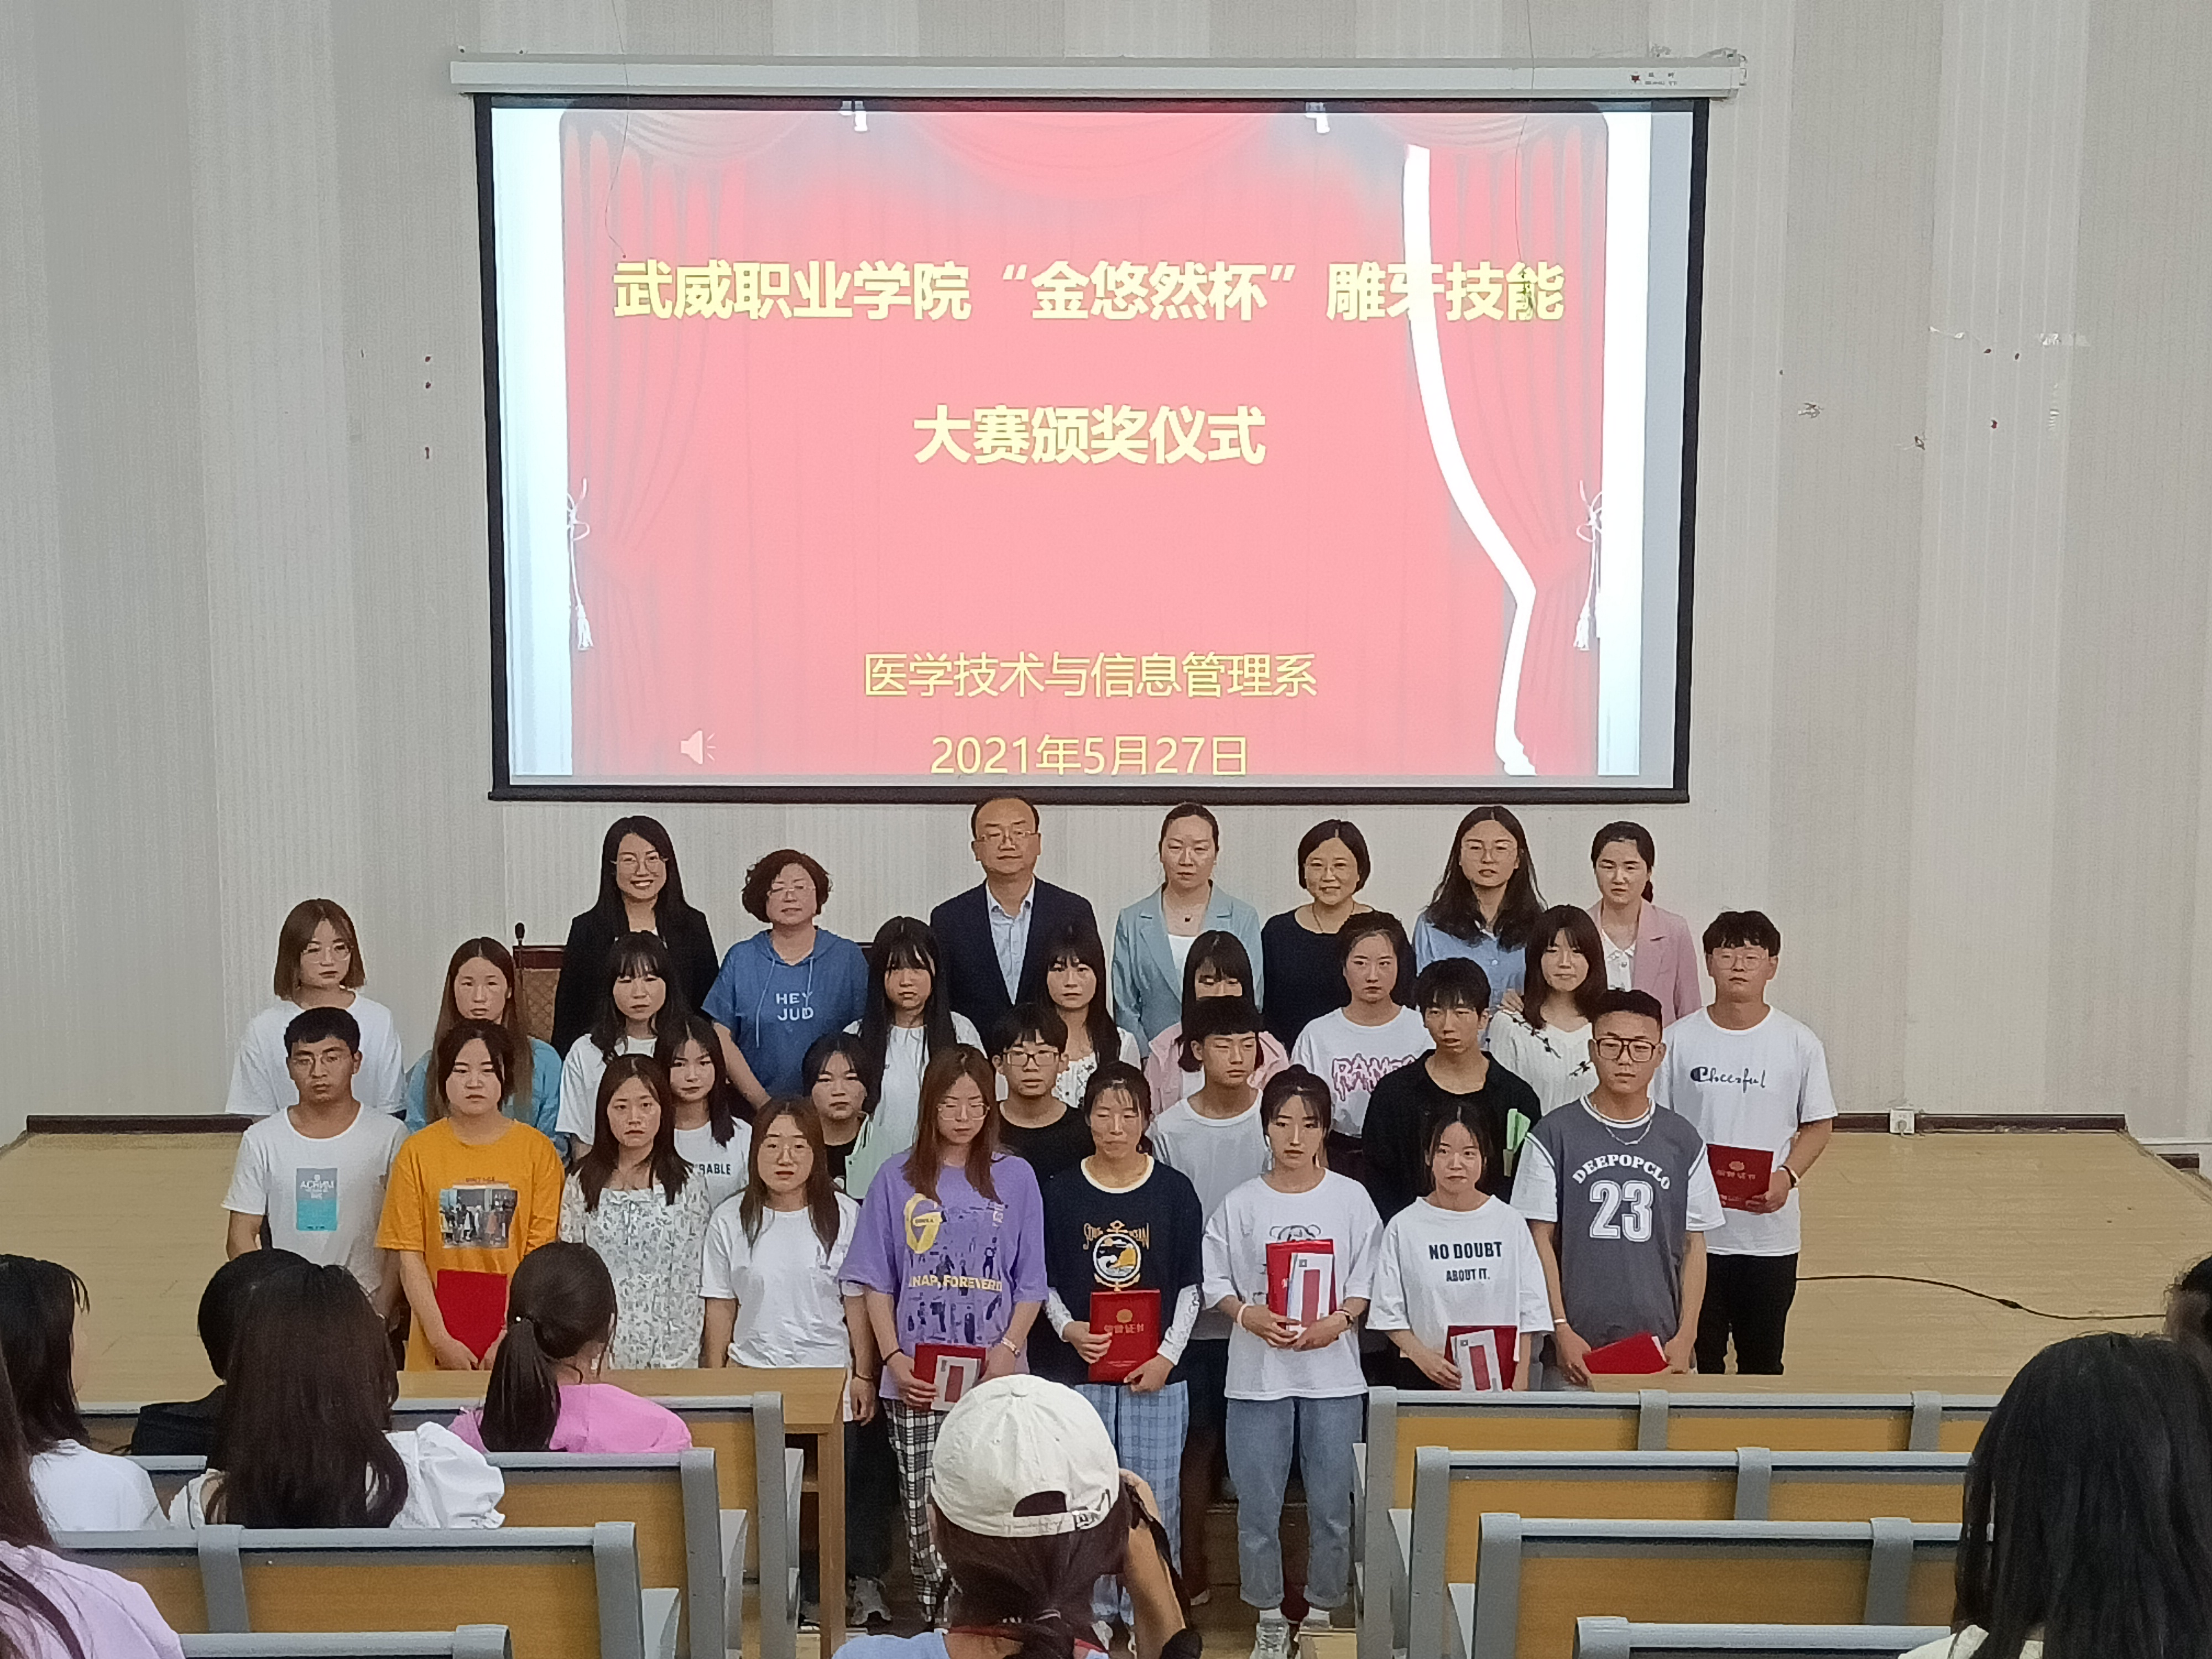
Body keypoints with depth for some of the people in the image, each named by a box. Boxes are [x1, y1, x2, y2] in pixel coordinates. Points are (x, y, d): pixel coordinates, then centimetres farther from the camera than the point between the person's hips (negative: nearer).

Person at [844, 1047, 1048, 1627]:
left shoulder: (1014, 1178, 7)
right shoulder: (897, 1180, 8)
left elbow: (1030, 1284, 7)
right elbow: (875, 1281, 7)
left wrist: (1008, 1349, -8)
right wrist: (894, 1358, -4)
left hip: (992, 1380, -1)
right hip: (917, 1379, 1)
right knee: (925, 1513, -1)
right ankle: (936, 1621, 11)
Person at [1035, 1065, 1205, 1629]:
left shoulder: (1174, 1191, 1)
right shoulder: (1061, 1192, 2)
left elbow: (1190, 1287, 3)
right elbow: (1043, 1281, 7)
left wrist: (1168, 1357, -6)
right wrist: (1068, 1328, -11)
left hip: (1155, 1374, 0)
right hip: (1078, 1372, 1)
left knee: (1154, 1498, 2)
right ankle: (1095, 1608, 19)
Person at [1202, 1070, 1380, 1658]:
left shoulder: (1351, 1199, 1)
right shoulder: (1241, 1204, 0)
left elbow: (1366, 1283, 3)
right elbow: (1217, 1283, 3)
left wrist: (1339, 1321, -14)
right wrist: (1249, 1315, -15)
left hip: (1333, 1373, 0)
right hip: (1258, 1373, 0)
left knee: (1331, 1506, 5)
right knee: (1258, 1506, 5)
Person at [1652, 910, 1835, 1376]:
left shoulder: (1799, 1043, -2)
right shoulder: (1679, 1039, -2)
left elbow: (1819, 1124, 4)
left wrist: (1788, 1176, -13)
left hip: (1770, 1234, 0)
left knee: (1762, 1362, 12)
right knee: (1697, 1359, 9)